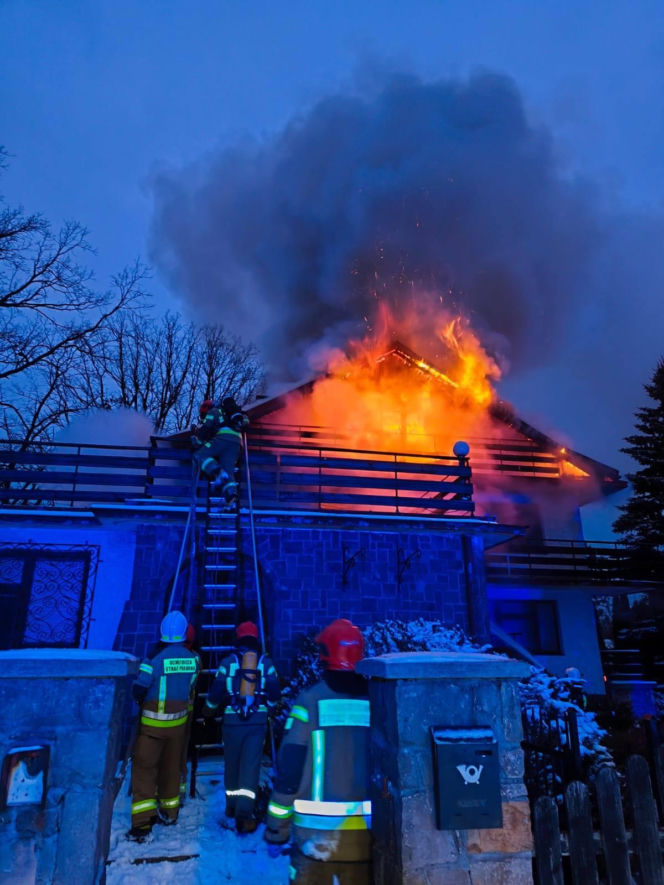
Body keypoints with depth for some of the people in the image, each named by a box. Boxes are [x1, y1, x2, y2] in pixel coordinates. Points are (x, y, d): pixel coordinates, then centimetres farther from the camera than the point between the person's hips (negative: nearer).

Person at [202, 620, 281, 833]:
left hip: (232, 720, 1)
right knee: (250, 765, 0)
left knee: (232, 764, 17)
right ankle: (244, 813, -9)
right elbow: (275, 694, 1)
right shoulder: (266, 663, 0)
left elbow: (216, 692, 0)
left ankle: (232, 806, 31)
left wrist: (209, 708, 20)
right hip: (258, 721, -1)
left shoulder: (228, 662, -1)